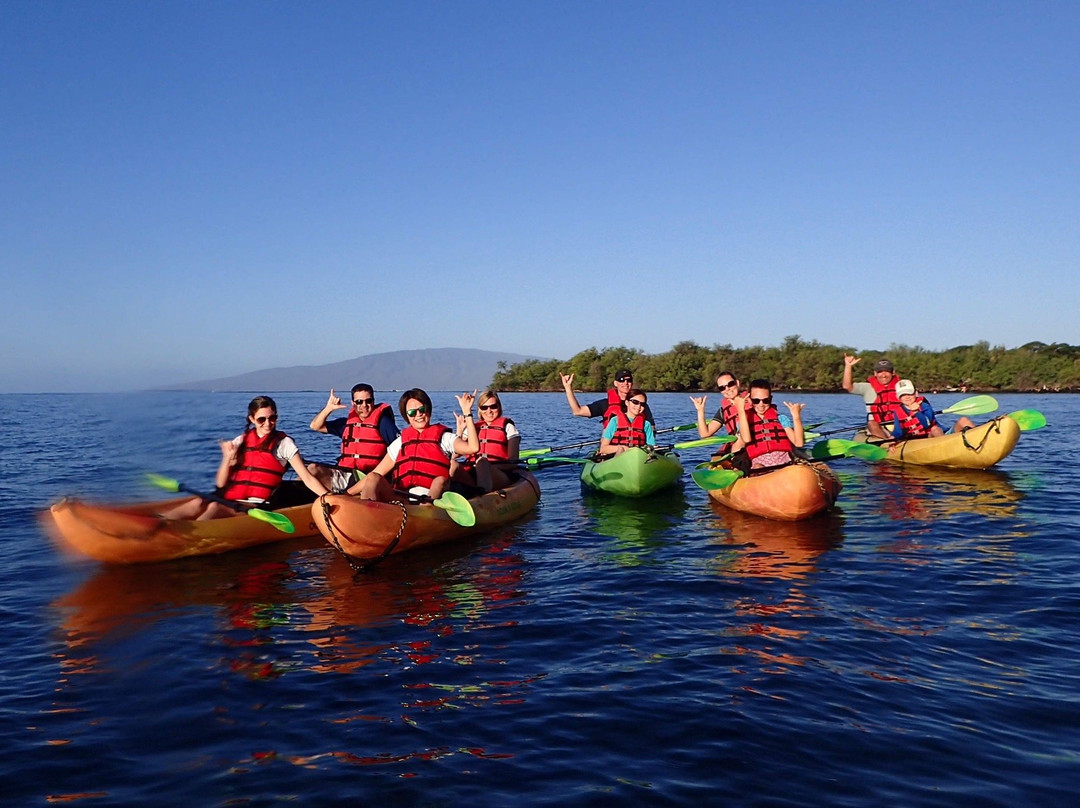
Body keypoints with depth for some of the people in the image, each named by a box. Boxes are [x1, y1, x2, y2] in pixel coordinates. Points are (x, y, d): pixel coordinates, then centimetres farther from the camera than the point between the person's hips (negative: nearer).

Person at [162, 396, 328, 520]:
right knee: (199, 503, -28)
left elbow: (308, 478, -2)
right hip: (231, 501, 4)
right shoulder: (241, 441, 15)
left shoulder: (283, 443, 4)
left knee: (215, 507, -32)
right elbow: (221, 484, 13)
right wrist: (227, 459, -5)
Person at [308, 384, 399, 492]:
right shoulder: (348, 422, 20)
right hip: (344, 474, 4)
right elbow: (316, 426, 22)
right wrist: (329, 408, 6)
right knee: (313, 469, -21)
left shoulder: (382, 422, 5)